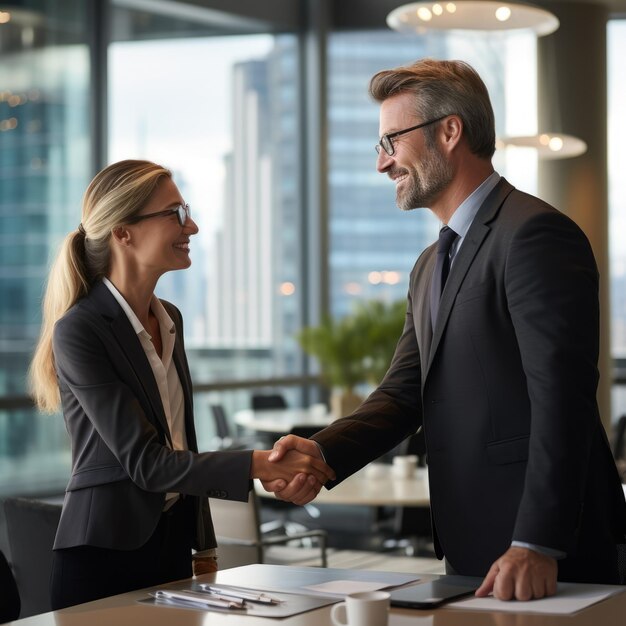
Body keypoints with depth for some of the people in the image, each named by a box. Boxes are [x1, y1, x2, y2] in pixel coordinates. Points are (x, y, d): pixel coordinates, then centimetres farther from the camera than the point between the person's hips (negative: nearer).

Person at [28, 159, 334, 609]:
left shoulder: (169, 318, 10)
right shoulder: (79, 330, -15)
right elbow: (144, 461, -20)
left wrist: (204, 550, 16)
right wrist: (259, 465, -27)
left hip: (174, 543, 7)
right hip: (106, 552, -7)